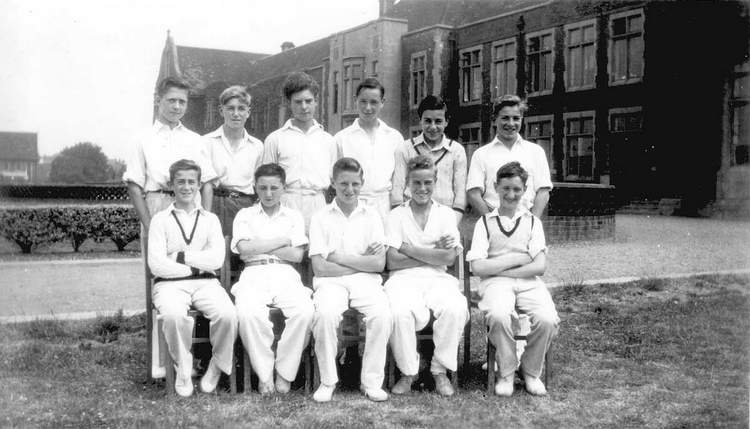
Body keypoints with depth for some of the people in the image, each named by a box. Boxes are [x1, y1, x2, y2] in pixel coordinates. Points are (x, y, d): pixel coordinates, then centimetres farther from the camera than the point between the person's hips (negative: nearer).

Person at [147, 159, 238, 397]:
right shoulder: (161, 219, 10)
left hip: (205, 282, 2)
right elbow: (157, 265, -2)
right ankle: (183, 371, -10)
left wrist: (181, 257, -4)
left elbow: (216, 259, 0)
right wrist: (194, 267, -2)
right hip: (170, 284, -2)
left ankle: (218, 367, -2)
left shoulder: (210, 219, 16)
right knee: (174, 315, -36)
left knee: (228, 315, -29)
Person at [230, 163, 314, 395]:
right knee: (249, 313, -35)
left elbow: (297, 255, 5)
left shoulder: (294, 216, 20)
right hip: (254, 274, -1)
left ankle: (284, 373, -14)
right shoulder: (245, 215, 18)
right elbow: (244, 248, -2)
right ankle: (264, 374, -16)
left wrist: (259, 247, 1)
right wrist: (284, 241, 0)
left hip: (286, 274, 1)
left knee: (304, 312, -31)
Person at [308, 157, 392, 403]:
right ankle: (327, 381, -13)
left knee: (382, 314, -29)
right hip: (330, 281, -1)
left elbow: (379, 264, 1)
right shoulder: (320, 218, 7)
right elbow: (319, 267, -4)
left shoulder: (371, 216, 11)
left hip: (365, 281, 1)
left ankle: (372, 382, -13)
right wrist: (362, 261, -5)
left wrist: (339, 257, -5)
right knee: (325, 314, -33)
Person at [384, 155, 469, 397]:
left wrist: (409, 249, -3)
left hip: (438, 279, 1)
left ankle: (440, 370, -11)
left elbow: (448, 258, -1)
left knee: (456, 309, -31)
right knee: (399, 312, -34)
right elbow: (392, 261, -2)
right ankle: (408, 372, -11)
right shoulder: (396, 215, 12)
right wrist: (433, 253, -3)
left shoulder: (446, 214, 15)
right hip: (404, 279, -1)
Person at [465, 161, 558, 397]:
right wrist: (517, 258, -3)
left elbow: (540, 266, 3)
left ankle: (531, 371, 0)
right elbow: (478, 267, -2)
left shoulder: (533, 221, 16)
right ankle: (506, 373, -9)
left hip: (528, 282, 2)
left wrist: (500, 268, -4)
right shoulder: (485, 222, 12)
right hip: (495, 283, -2)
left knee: (547, 320, -29)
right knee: (498, 316, -36)